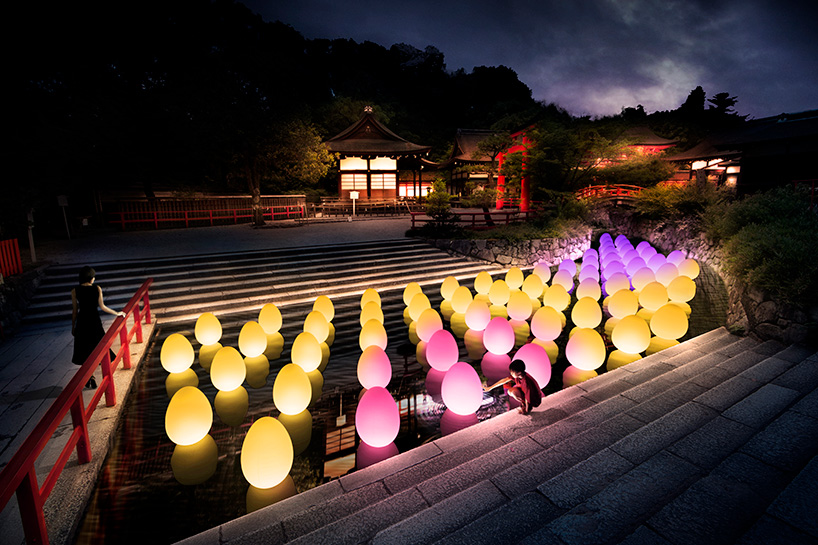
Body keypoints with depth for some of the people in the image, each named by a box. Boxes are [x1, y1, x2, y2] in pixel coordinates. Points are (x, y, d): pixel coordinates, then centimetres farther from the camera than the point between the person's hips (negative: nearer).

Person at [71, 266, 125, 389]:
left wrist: (73, 326, 9)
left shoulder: (75, 291, -3)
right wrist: (117, 313, 5)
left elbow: (74, 310, 0)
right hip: (94, 320, -1)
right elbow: (102, 306, -6)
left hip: (82, 322, 1)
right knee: (97, 347, 12)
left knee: (85, 351, 10)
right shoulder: (97, 288, -6)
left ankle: (89, 378, 13)